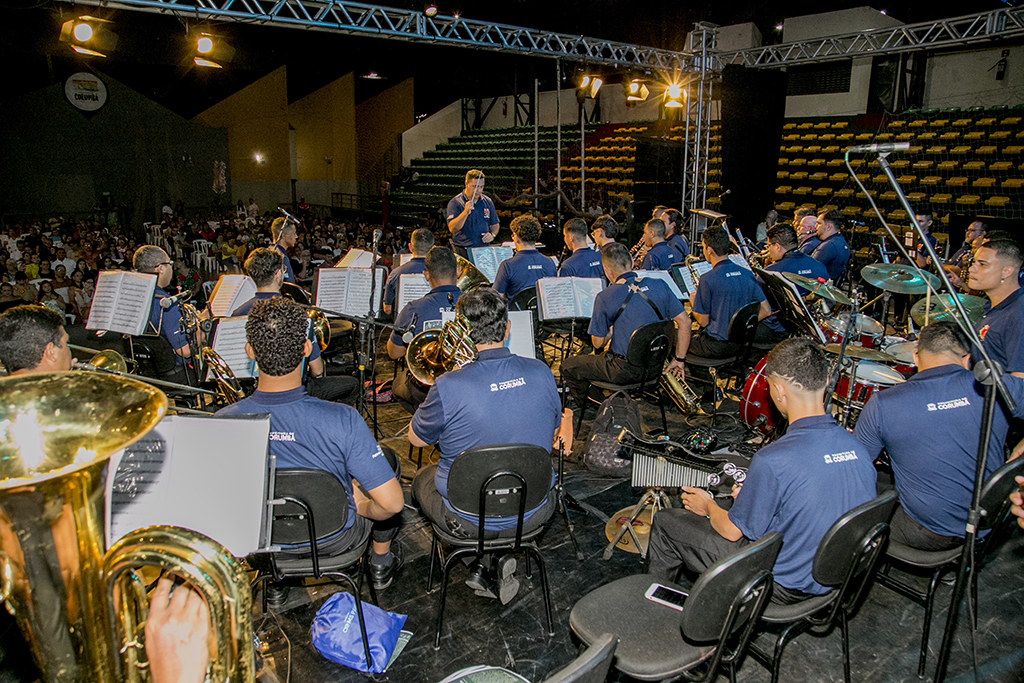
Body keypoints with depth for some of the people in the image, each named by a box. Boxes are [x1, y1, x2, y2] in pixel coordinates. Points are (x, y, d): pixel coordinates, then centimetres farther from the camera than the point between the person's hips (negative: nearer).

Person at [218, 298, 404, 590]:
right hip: (333, 539, -2)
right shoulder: (342, 421, -35)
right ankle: (380, 564, 40)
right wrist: (363, 507, -8)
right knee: (387, 459, 23)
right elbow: (392, 503, -31)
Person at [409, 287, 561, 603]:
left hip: (469, 519, -2)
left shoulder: (449, 387, -24)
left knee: (422, 479, 29)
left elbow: (417, 439, -4)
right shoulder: (541, 373, -11)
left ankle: (484, 562, 14)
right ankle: (497, 561, 17)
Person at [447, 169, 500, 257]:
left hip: (484, 250, 3)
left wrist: (492, 235, 3)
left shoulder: (487, 202, 12)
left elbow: (495, 224, 24)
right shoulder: (455, 203, -2)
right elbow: (452, 228, -14)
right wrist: (465, 212, -25)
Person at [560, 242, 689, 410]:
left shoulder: (605, 297, -17)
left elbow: (598, 343, -10)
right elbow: (684, 321, -2)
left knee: (568, 366, 15)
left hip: (625, 370, -6)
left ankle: (583, 409, 30)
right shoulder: (659, 285, -4)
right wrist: (679, 359, 5)